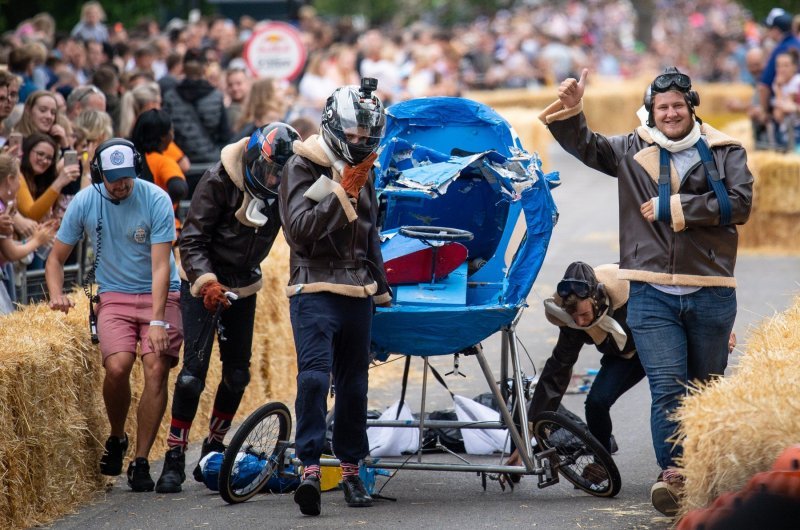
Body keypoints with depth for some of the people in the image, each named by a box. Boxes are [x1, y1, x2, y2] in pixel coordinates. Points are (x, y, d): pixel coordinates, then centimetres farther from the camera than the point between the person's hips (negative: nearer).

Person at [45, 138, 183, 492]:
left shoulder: (156, 200, -14)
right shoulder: (85, 202, -5)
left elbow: (161, 266, -17)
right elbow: (56, 258, 6)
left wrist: (157, 321, -25)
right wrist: (56, 294, -14)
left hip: (159, 294, -1)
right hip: (114, 296, 1)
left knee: (156, 368, -20)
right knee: (117, 366, -23)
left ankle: (141, 463, -11)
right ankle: (116, 440, 4)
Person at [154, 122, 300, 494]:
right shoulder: (219, 181, -21)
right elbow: (192, 239, -18)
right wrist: (207, 281, -32)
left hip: (244, 288, 5)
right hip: (204, 285, -5)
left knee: (237, 373, 4)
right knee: (194, 371, -12)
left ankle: (213, 447, 20)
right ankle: (174, 458, -7)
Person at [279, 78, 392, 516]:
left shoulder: (363, 170, 14)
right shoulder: (303, 166, -6)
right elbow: (300, 229, -17)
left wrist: (381, 286, 30)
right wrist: (342, 192, -18)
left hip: (357, 293, 6)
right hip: (315, 290, -6)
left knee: (353, 385, 10)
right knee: (315, 376, -20)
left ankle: (351, 469, 20)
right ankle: (310, 468, -24)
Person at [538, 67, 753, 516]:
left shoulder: (725, 153, 4)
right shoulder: (632, 151, 10)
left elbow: (739, 204, -9)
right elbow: (583, 145, 7)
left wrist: (672, 207, -10)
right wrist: (571, 110, -14)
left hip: (711, 293, 0)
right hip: (652, 294, 0)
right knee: (668, 386, -13)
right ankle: (672, 472, -19)